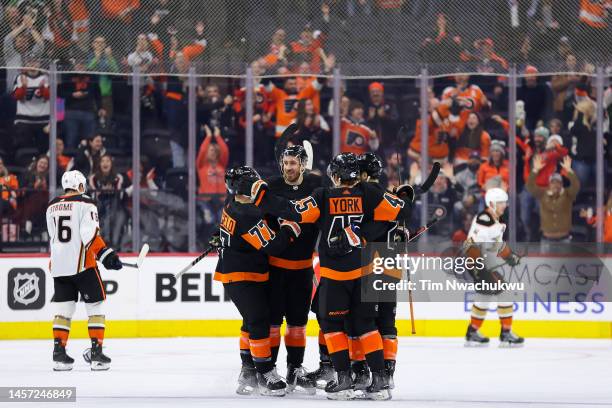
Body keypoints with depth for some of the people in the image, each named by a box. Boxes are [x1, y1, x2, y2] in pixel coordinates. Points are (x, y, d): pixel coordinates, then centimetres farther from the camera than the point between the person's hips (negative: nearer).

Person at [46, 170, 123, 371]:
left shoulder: (52, 206, 13)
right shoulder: (85, 204, -7)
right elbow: (90, 234, -19)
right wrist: (105, 254, -19)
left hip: (58, 264, 6)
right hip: (82, 264, -6)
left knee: (63, 308, 11)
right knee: (95, 307, 3)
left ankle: (59, 353, 5)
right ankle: (96, 353, -3)